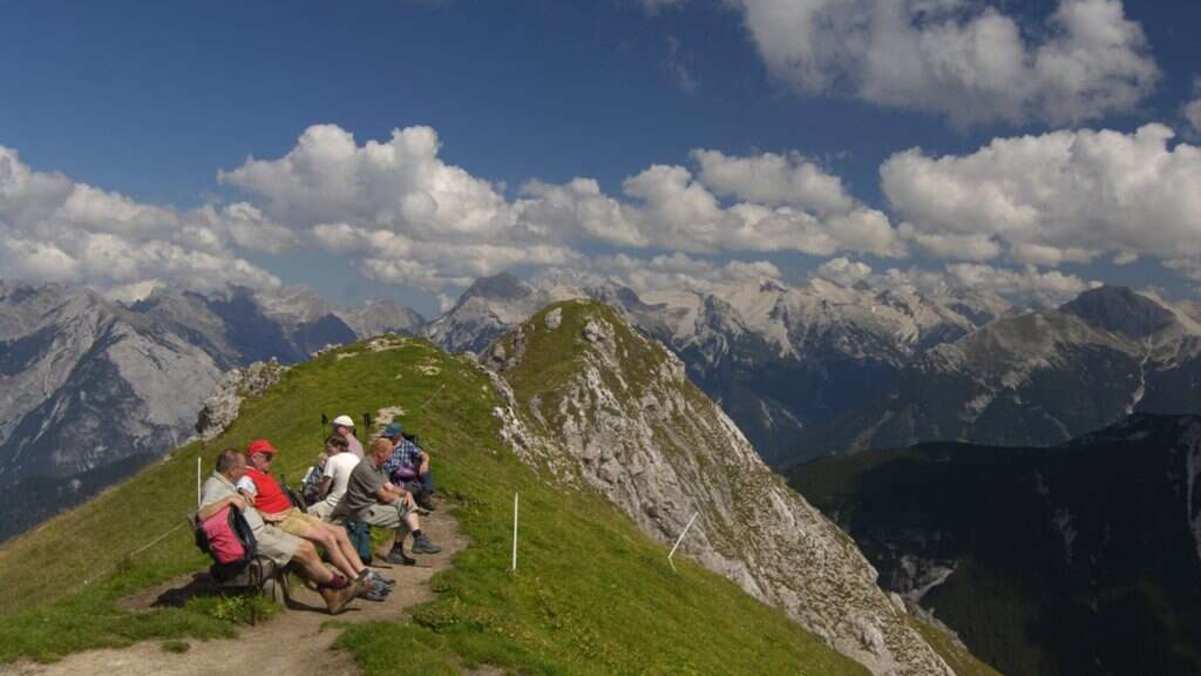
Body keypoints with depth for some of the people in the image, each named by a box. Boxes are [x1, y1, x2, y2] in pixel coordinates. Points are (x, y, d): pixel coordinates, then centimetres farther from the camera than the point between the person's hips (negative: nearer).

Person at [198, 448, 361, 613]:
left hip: (261, 529, 10)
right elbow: (202, 514, -34)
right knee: (304, 551, -15)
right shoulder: (214, 487, -16)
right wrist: (229, 499, -35)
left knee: (307, 547, -2)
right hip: (252, 539, -10)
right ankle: (339, 584, 2)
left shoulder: (226, 484, 13)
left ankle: (329, 594, 0)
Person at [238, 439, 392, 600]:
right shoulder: (248, 479, -10)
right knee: (327, 537, -22)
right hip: (281, 522, -10)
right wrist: (266, 515, -25)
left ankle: (366, 575, -1)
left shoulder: (265, 474, 21)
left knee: (340, 532, 0)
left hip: (293, 513, 10)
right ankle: (360, 583, -17)